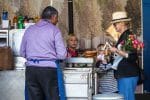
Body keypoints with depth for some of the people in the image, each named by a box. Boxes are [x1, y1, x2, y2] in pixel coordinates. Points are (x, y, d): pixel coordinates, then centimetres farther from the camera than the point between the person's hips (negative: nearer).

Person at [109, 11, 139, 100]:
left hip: (128, 75, -10)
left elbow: (131, 56, -22)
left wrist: (116, 50, -19)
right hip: (122, 74, 10)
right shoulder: (123, 36, 15)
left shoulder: (129, 36, -14)